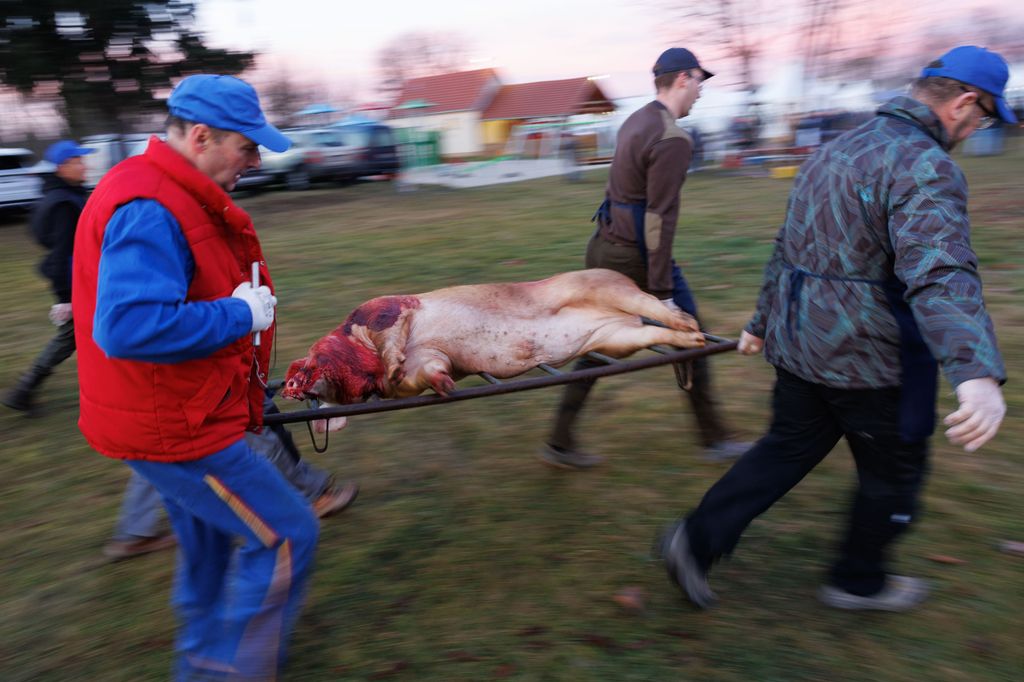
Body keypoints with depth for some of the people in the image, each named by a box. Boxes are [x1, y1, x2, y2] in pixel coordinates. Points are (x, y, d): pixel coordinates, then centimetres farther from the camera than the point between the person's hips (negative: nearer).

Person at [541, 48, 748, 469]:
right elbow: (660, 218, -21)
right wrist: (662, 292, -20)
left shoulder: (635, 122, 12)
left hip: (604, 247, 9)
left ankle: (560, 442, 16)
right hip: (635, 255, -9)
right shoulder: (672, 139, -16)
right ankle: (714, 439, 23)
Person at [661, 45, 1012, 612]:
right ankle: (859, 581, 34)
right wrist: (978, 374, -47)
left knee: (789, 448, 18)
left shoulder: (835, 151, 11)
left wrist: (761, 322, 27)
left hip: (799, 343, 8)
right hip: (868, 357, -7)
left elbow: (786, 250, 18)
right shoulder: (925, 168, -17)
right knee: (894, 471, 15)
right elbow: (939, 273, -36)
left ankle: (699, 540, 11)